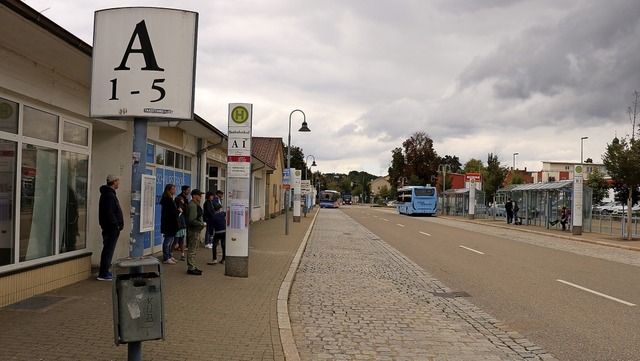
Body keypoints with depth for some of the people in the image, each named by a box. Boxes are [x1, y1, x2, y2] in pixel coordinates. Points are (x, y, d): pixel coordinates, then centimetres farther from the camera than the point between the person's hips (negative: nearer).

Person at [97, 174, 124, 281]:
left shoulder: (107, 193, 18)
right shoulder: (109, 195, -15)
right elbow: (109, 213, -22)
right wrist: (116, 225, -18)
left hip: (109, 228, 11)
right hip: (112, 228, -11)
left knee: (108, 249, 15)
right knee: (109, 250, -7)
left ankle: (104, 272, 22)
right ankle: (103, 274, -4)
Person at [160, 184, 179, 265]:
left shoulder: (169, 199, 16)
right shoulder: (167, 200, -16)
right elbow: (171, 212, -21)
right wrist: (178, 211, -8)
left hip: (171, 224, 11)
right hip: (169, 224, -11)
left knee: (170, 240, 16)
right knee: (168, 240, -5)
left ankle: (169, 256, 24)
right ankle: (166, 258, 0)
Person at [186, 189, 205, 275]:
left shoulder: (195, 205, 15)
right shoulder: (193, 205, -18)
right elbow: (192, 220, -25)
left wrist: (202, 223, 11)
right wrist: (201, 224, -16)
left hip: (195, 230, 11)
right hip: (194, 231, -11)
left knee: (193, 250, 16)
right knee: (192, 250, -5)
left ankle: (192, 267, 24)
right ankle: (191, 268, -1)